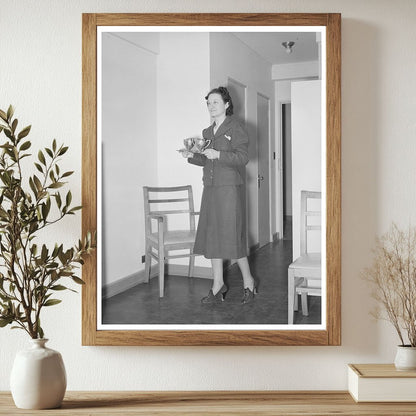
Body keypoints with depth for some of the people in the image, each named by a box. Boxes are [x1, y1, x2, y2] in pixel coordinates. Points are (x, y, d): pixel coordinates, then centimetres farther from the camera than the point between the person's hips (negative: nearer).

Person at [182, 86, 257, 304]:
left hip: (230, 188, -7)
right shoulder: (207, 132, 16)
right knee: (212, 236, 6)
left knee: (232, 236, -5)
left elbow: (243, 157, -13)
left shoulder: (235, 128, -4)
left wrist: (218, 155, -23)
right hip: (210, 188, 7)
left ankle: (248, 281, 13)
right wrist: (191, 156, 3)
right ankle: (218, 284, 16)